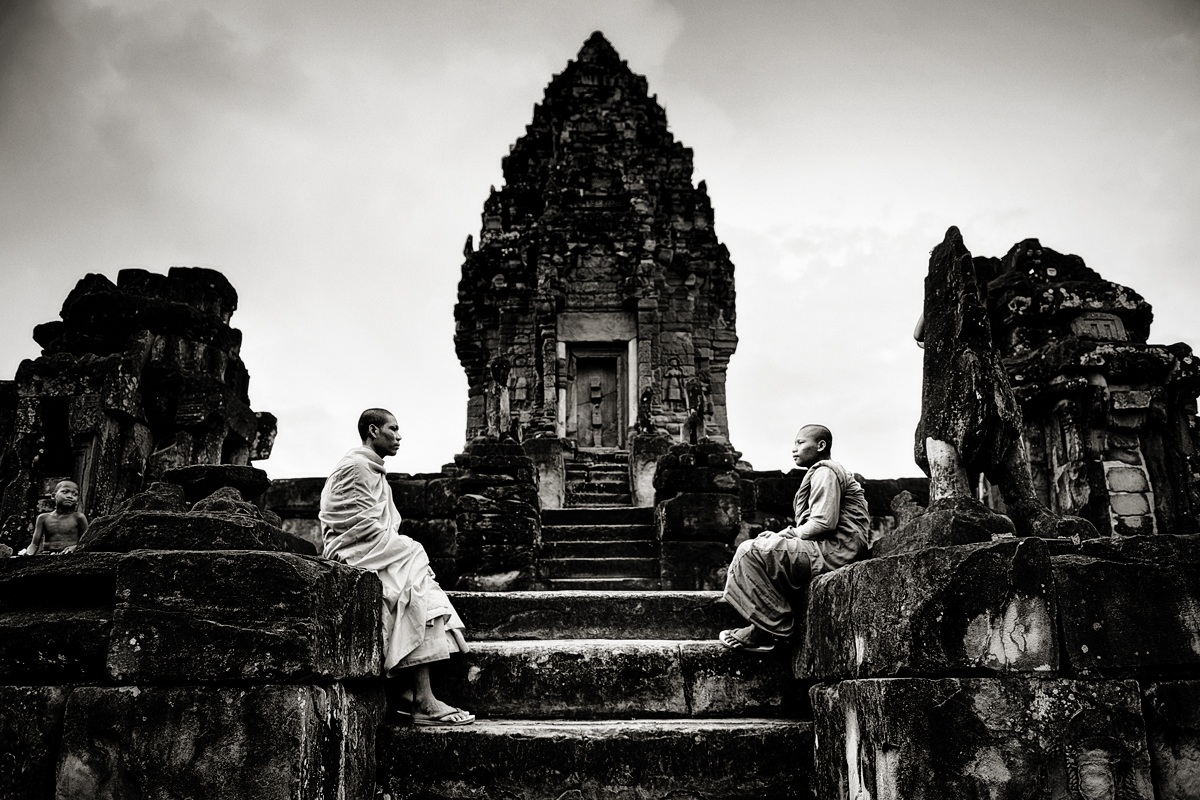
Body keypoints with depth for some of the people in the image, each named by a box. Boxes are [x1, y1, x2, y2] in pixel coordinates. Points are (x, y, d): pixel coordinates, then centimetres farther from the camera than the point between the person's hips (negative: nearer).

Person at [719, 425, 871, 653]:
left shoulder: (825, 471, -6)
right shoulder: (822, 473, 26)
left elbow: (823, 523, -18)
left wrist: (783, 535, -8)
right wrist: (780, 536, 5)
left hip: (835, 551, -11)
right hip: (830, 551, 11)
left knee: (751, 551, -18)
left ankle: (772, 629, -15)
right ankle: (766, 626, 1)